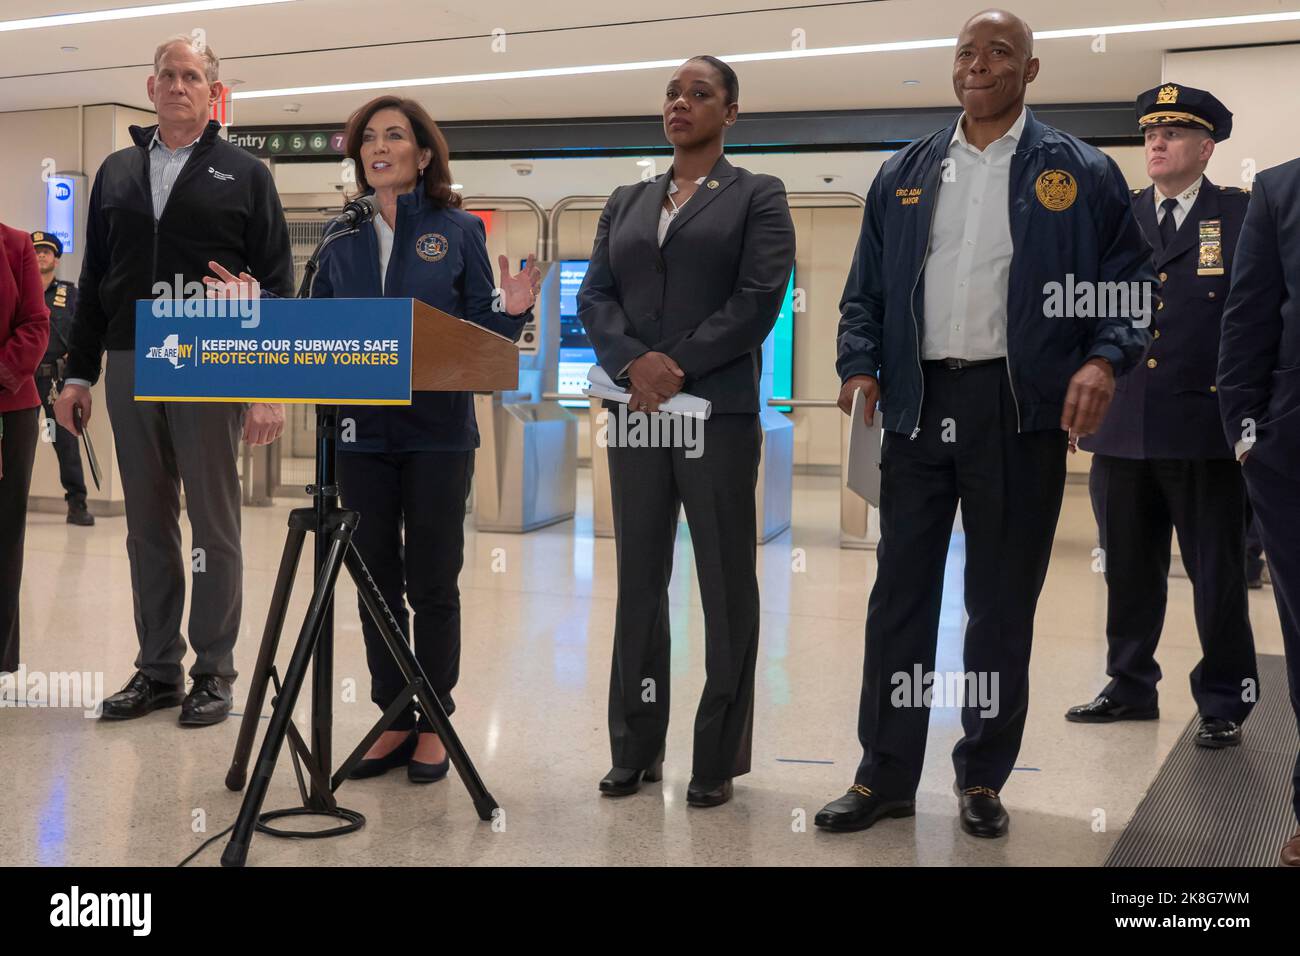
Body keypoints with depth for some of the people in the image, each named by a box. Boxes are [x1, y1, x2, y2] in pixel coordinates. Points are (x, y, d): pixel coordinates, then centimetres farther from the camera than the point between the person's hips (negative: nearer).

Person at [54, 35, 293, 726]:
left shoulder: (243, 175, 4)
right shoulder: (117, 172, 16)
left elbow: (276, 284, -1)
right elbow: (94, 281, 17)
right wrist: (77, 372, 11)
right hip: (130, 368, 4)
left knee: (214, 526, 2)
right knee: (147, 527, 9)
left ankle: (213, 673, 11)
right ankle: (157, 669, 18)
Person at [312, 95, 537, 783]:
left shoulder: (459, 231, 2)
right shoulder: (342, 239, 9)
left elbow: (480, 336, 1)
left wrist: (512, 312, -18)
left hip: (437, 432, -3)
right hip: (362, 432, 3)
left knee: (432, 583, 2)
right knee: (377, 581, 8)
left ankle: (434, 724, 16)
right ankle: (394, 720, 20)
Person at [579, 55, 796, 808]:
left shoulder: (758, 196, 4)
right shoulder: (627, 203, 17)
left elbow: (759, 300, -8)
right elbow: (594, 296, 7)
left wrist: (677, 368, -14)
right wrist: (633, 363, -11)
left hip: (719, 413, -4)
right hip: (636, 413, 4)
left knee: (725, 587, 1)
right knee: (639, 583, 8)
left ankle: (718, 760, 10)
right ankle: (636, 749, 18)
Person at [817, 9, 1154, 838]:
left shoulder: (1079, 173, 3)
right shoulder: (903, 174, 12)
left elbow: (1132, 279, 2)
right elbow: (866, 289, 13)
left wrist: (1104, 360, -16)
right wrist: (861, 366, -3)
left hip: (1020, 407, -2)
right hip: (918, 402, 3)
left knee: (1004, 601, 6)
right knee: (900, 593, 5)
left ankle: (984, 778, 20)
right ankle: (886, 775, 15)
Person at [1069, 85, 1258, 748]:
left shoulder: (1243, 216, 1)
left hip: (1206, 427, -4)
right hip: (1122, 428, 4)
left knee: (1218, 575, 4)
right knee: (1127, 570, 12)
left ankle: (1223, 703, 17)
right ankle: (1131, 687, 26)